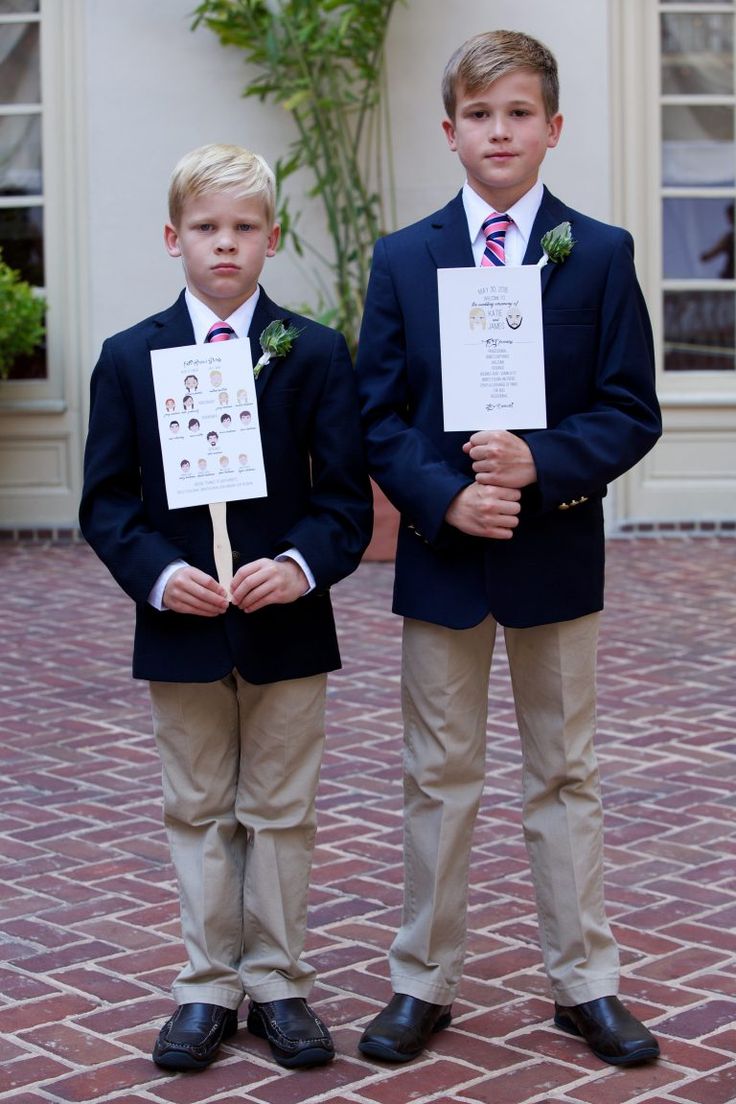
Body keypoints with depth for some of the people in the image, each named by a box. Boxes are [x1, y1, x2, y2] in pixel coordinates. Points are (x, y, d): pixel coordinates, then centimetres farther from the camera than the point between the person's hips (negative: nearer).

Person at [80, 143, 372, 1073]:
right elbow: (107, 501, 1)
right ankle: (207, 988, 22)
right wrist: (157, 572, -16)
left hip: (287, 628, 0)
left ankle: (278, 985, 22)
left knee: (281, 813, 9)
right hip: (179, 628, 1)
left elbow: (346, 495, -2)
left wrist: (301, 566, -19)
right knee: (197, 814, 10)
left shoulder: (316, 353, -1)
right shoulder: (128, 358, 1)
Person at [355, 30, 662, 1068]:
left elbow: (632, 409, -3)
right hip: (441, 554, 1)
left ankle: (586, 984, 21)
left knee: (566, 776, 10)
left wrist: (541, 464, -19)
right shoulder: (402, 259, 3)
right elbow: (377, 416, 1)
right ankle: (424, 983, 21)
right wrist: (444, 497, -15)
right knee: (439, 778, 9)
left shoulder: (601, 254, 1)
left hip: (555, 554, 0)